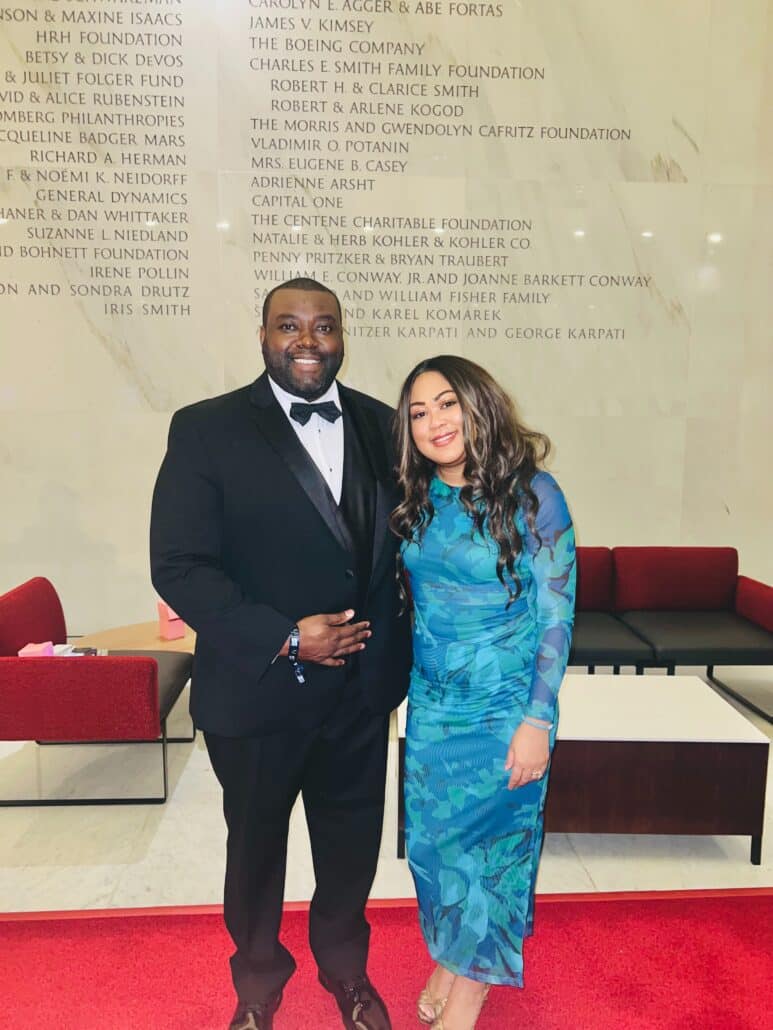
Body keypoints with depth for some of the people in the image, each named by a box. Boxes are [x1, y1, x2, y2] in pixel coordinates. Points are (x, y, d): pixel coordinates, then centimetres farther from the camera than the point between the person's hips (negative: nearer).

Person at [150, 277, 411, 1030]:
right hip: (256, 691, -2)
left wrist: (397, 651, -2)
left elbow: (405, 542, 6)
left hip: (362, 690, 3)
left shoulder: (381, 426, 1)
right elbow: (178, 565, -15)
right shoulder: (205, 430, -11)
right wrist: (283, 638, -21)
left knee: (352, 844, 20)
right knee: (255, 844, 20)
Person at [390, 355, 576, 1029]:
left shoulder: (531, 492, -15)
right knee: (430, 835, 16)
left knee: (489, 838, 11)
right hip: (430, 702, 5)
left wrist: (537, 720, -16)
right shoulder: (417, 499, 0)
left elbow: (557, 614, -13)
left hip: (503, 707, -4)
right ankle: (447, 954, 43)